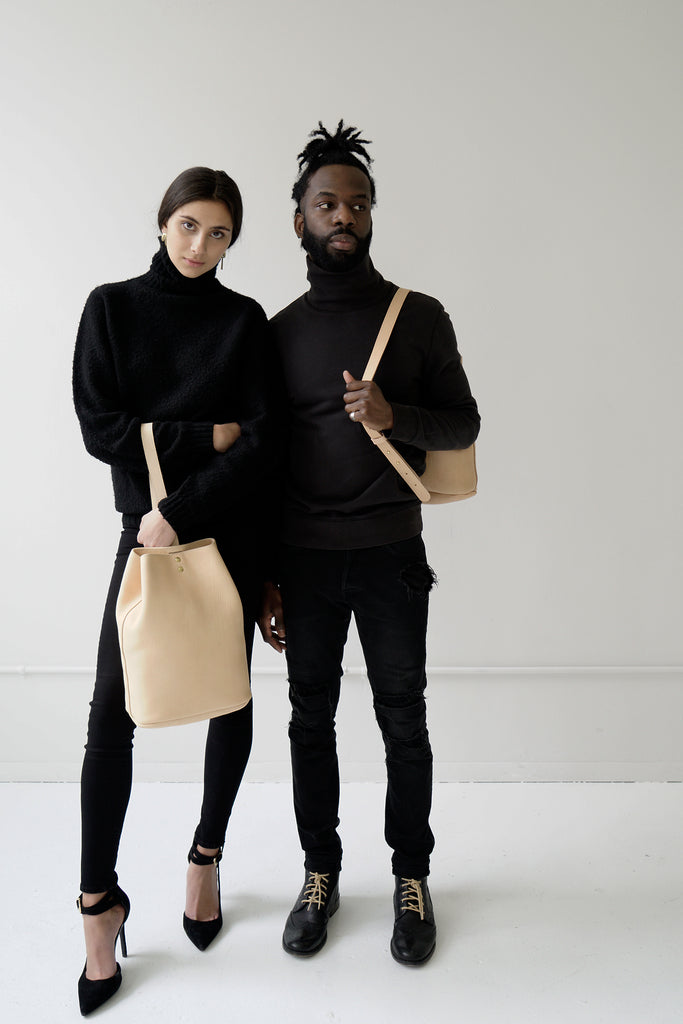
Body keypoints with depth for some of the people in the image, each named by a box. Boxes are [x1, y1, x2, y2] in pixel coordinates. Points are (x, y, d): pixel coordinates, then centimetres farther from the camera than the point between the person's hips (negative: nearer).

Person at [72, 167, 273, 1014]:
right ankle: (99, 901, 14)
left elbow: (258, 441, -6)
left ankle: (207, 858, 31)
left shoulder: (243, 319, 3)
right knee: (111, 712, -3)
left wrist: (179, 513, -15)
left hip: (229, 529, 1)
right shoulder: (111, 307, 4)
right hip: (145, 524, 0)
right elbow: (98, 427, -6)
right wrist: (205, 436, -11)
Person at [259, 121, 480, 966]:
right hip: (304, 559, 1)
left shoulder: (420, 317, 3)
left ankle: (411, 877, 29)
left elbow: (463, 424, 4)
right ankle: (320, 872, 31)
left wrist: (394, 415, -18)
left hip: (392, 556, -1)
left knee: (404, 723, 8)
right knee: (311, 720, 11)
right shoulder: (279, 330, 6)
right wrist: (265, 578, 3)